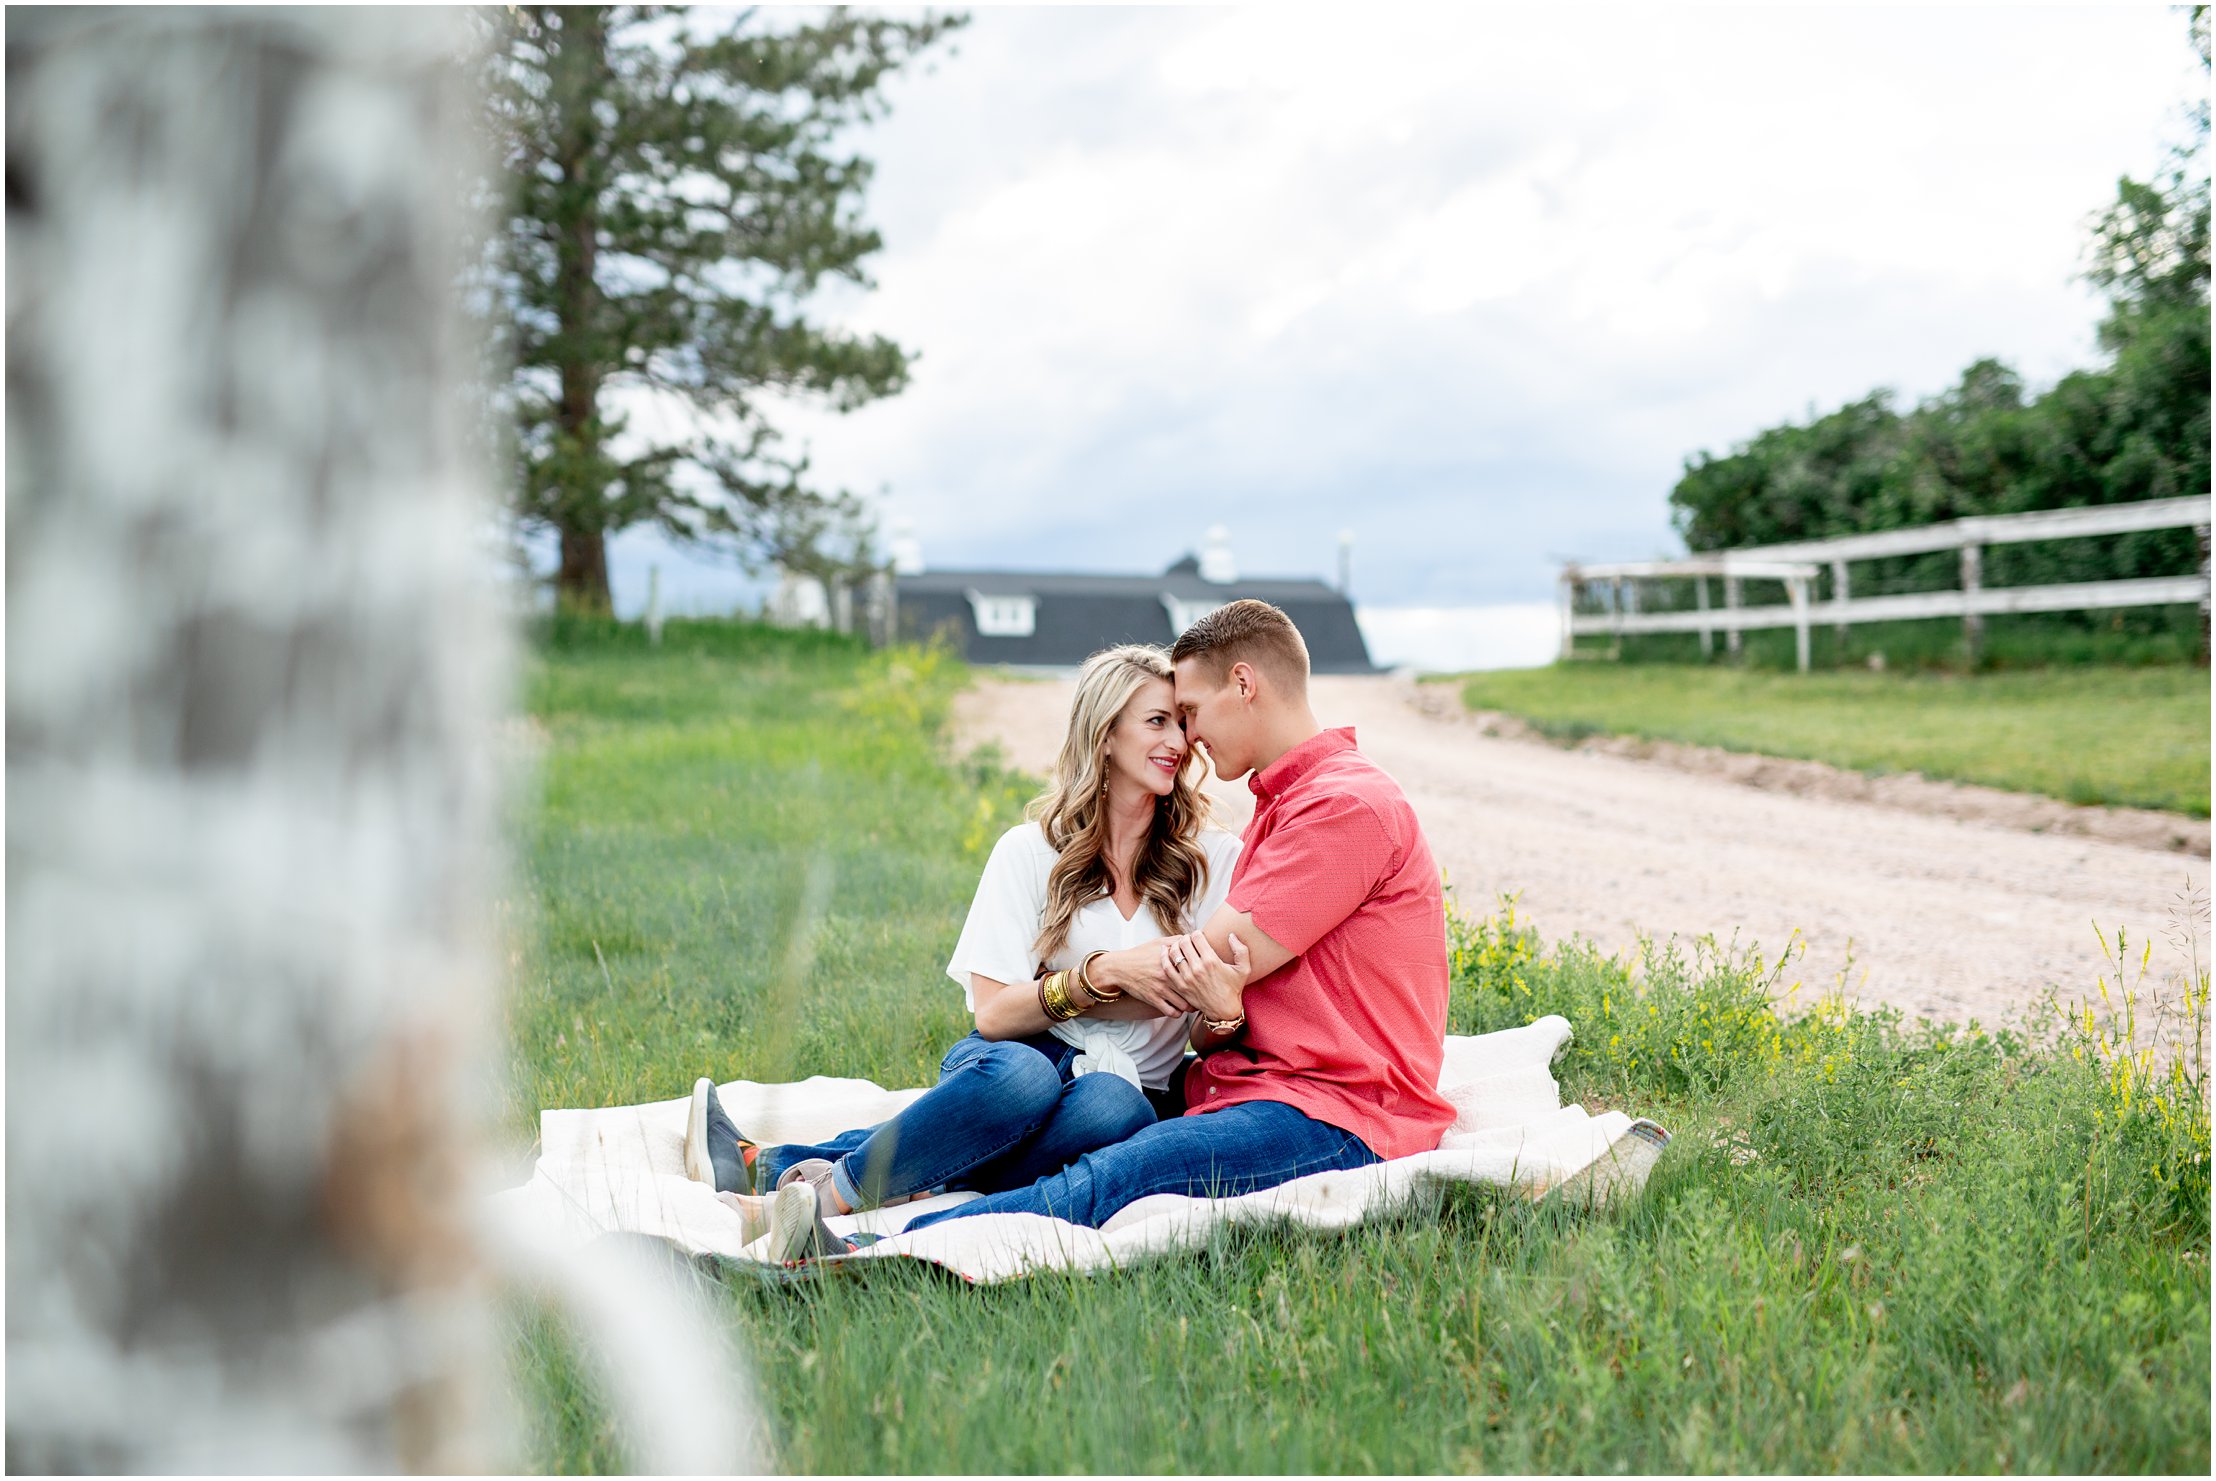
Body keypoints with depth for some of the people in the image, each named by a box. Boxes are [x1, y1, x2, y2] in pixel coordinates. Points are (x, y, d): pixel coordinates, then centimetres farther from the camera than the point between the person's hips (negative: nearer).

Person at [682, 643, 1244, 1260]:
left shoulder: (1214, 860, 8)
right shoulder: (1031, 851, 5)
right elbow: (993, 1013, -3)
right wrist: (1105, 973, -17)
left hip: (1134, 1086, 1)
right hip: (1029, 1054, -1)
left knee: (1116, 1105, -38)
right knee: (1018, 1072, -39)